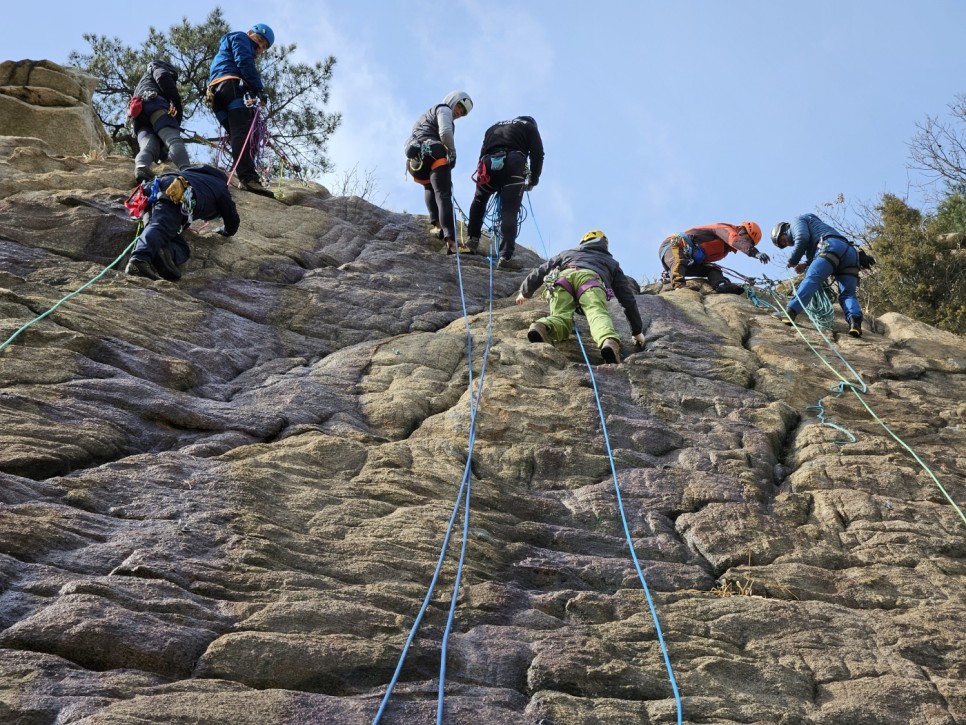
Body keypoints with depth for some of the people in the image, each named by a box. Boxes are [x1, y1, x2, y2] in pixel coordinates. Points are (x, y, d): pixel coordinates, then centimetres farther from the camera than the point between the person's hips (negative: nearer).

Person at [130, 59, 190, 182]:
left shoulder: (139, 87, 50)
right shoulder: (155, 68, 30)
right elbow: (163, 78, 3)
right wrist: (178, 103, 1)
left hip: (139, 117, 6)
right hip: (153, 102, -6)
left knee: (149, 146, -18)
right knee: (173, 139, -26)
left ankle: (140, 167, -51)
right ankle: (186, 170, -51)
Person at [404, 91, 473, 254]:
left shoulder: (426, 115, 39)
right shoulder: (443, 109, 13)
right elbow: (445, 132, -8)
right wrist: (453, 153, 4)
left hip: (414, 160, 7)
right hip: (434, 155, -7)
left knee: (430, 188, 30)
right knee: (444, 196, -16)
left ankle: (435, 224, 7)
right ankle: (450, 239, -32)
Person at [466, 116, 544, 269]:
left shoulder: (493, 128, 38)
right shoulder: (529, 127, 25)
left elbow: (483, 153, 29)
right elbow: (537, 154, 12)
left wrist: (483, 174, 30)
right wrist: (533, 181, 18)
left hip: (488, 165, 4)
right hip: (513, 165, -4)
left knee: (479, 201, 30)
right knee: (509, 213, -8)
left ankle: (473, 239, 26)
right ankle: (505, 257, -19)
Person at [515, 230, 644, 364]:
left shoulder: (568, 253, 47)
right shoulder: (612, 263, 44)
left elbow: (539, 272, 47)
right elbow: (628, 298, 41)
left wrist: (525, 292, 64)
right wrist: (637, 331, 47)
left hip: (563, 277, 2)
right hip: (590, 279, -2)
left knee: (561, 317, -11)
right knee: (598, 314, -26)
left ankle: (542, 327, -47)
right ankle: (608, 340, -59)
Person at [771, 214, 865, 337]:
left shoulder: (797, 222, 20)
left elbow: (802, 238, -2)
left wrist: (792, 261, 7)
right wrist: (806, 264, 19)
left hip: (831, 246, -8)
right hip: (850, 251, 8)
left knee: (811, 279, -21)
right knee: (847, 293, -1)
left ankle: (790, 312, -35)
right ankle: (854, 321, -24)